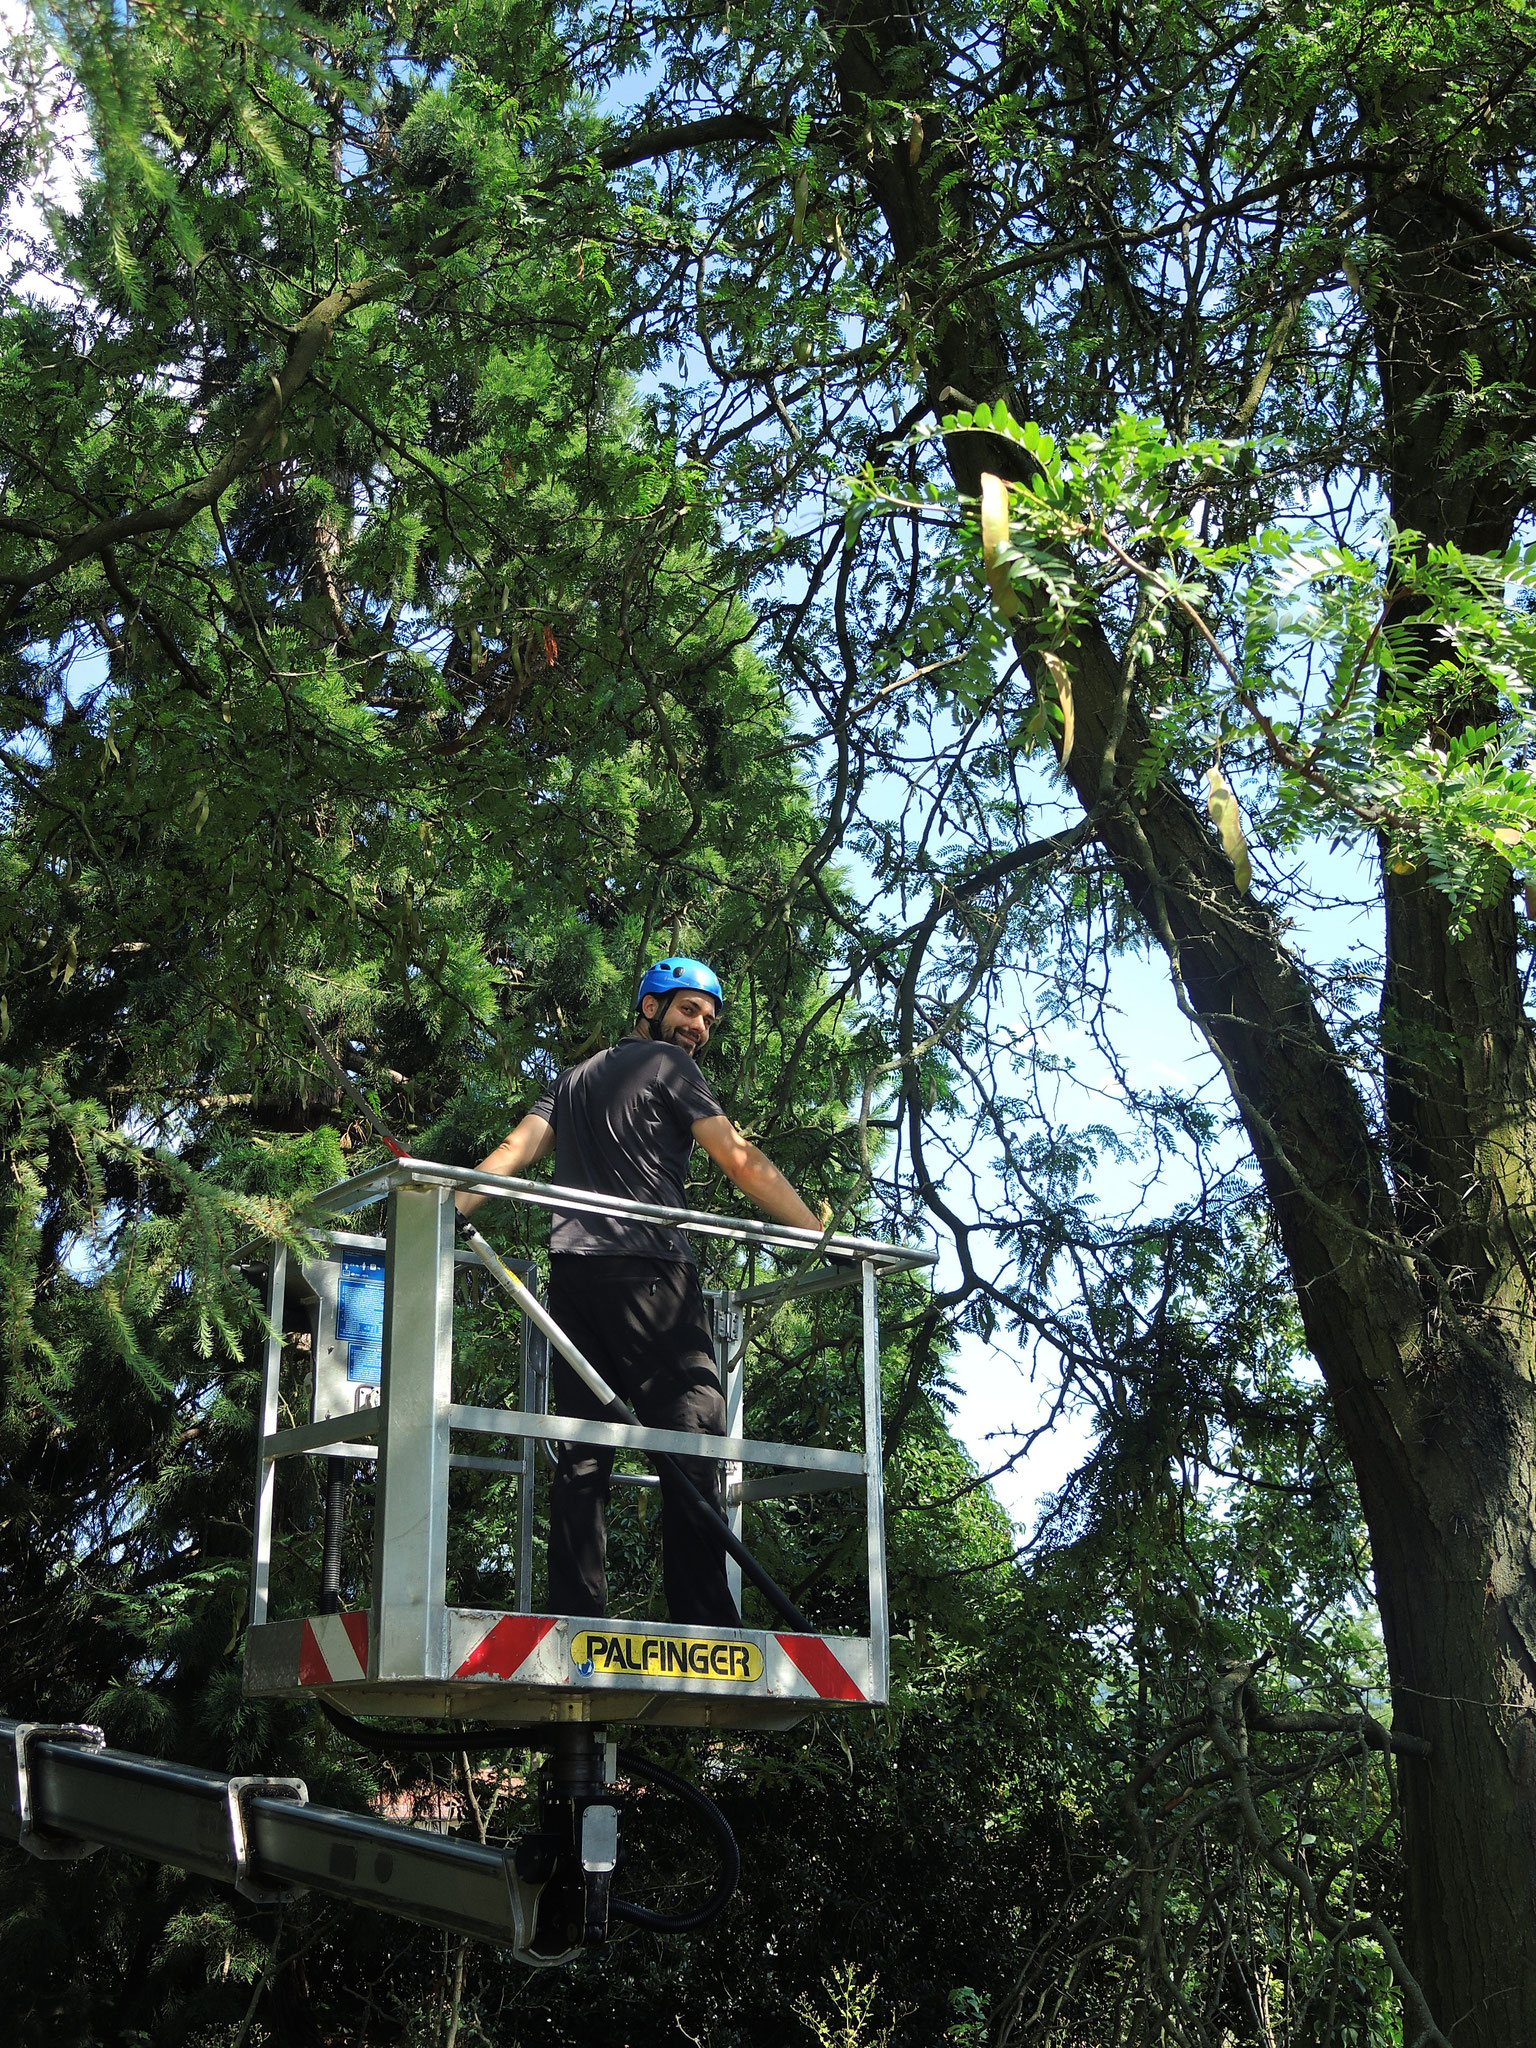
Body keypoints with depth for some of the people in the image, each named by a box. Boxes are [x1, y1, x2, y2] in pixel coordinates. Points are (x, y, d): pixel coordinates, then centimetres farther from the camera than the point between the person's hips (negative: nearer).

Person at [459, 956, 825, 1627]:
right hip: (648, 1270, -7)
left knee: (582, 1452, 2)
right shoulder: (669, 1065, 5)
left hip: (571, 1270, 7)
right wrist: (823, 1236, -1)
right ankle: (704, 1622, -18)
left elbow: (515, 1150, 14)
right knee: (690, 1440, -10)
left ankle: (575, 1618, -5)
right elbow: (743, 1163, -1)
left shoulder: (575, 1078, 27)